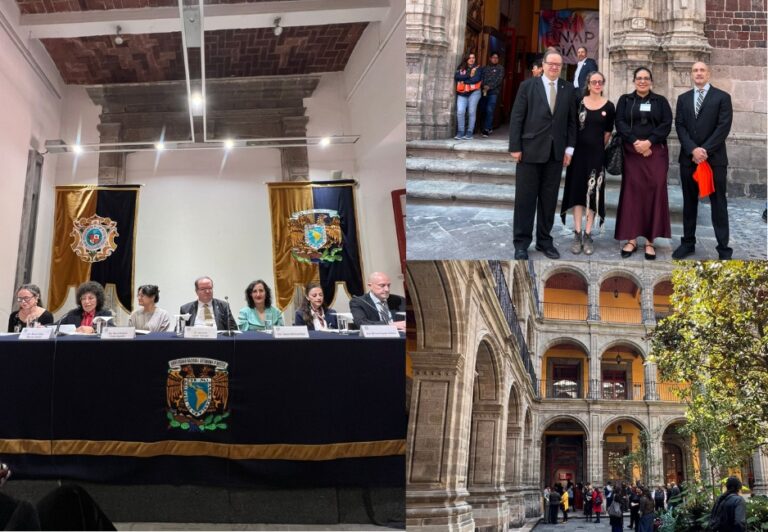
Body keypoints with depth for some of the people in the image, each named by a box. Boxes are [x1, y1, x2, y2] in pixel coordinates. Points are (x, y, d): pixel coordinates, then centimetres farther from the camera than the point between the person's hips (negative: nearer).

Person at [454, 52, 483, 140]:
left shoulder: (478, 68, 5)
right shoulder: (461, 68, 12)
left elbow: (476, 79, -11)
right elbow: (456, 77, -5)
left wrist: (463, 80, -5)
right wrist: (469, 75, -13)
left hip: (474, 92, -2)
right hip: (462, 93, 2)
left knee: (471, 112, -2)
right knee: (460, 112, -9)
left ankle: (469, 133, 2)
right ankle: (460, 132, -2)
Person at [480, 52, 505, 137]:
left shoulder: (500, 68, 6)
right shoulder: (486, 68, 16)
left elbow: (499, 80, -5)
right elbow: (482, 78, 8)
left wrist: (489, 87, -14)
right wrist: (484, 86, -11)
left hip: (494, 92, -4)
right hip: (485, 91, 4)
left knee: (490, 110, -13)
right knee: (485, 110, 3)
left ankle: (487, 129, -13)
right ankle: (489, 127, 16)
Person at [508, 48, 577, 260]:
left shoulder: (568, 89, 8)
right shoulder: (528, 86, 0)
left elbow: (571, 121, 9)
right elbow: (516, 118, -3)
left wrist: (569, 147, 3)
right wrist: (515, 147, -8)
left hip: (556, 152, 3)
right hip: (530, 150, -2)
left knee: (549, 199, 7)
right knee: (525, 198, 2)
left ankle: (544, 240, 16)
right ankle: (521, 243, 9)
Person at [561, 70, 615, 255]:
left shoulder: (609, 106, -1)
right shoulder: (579, 103, 0)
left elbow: (608, 132, 6)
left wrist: (598, 147, 10)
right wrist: (571, 147, 5)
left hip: (597, 154, 0)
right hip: (579, 152, 1)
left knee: (593, 193, 2)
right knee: (577, 191, 2)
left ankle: (588, 235, 8)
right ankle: (577, 234, 6)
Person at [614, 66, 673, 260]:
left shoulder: (661, 101, 10)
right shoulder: (625, 100, 10)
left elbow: (667, 124, -1)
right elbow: (620, 123, -1)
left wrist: (649, 142, -15)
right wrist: (635, 142, -15)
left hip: (655, 153, 0)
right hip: (631, 153, 0)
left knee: (654, 192, -4)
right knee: (632, 192, -2)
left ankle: (650, 240, -1)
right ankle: (631, 239, 1)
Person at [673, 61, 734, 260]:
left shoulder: (722, 97, 1)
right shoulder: (683, 98, 12)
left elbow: (723, 127, -8)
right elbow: (680, 126, 2)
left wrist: (705, 150, -15)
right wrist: (693, 150, -12)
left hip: (715, 158, -3)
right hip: (688, 159, 3)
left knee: (718, 203, 0)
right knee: (689, 202, 9)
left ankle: (723, 248, 3)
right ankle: (688, 243, 18)